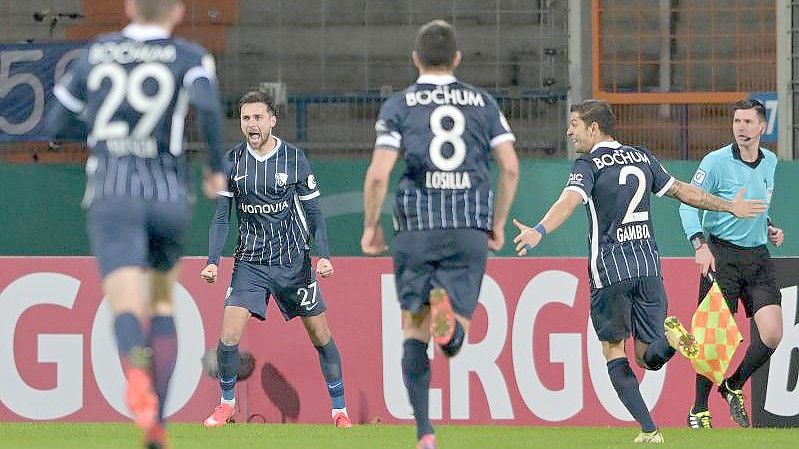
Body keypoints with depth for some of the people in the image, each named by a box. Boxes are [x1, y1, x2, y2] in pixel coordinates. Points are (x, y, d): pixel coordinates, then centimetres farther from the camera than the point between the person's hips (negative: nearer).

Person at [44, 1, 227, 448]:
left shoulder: (97, 53, 13)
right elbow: (207, 104, -17)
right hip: (169, 197, 0)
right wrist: (218, 168, -3)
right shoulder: (190, 58, 5)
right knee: (163, 302, 23)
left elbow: (57, 125, 17)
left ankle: (138, 371, -51)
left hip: (112, 197, 0)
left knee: (128, 310, -16)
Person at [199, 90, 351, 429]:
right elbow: (221, 217, 3)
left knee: (320, 335, 3)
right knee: (229, 336, -12)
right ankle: (227, 404, 8)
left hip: (293, 261, -1)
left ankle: (339, 409, 17)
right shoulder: (232, 161, -1)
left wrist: (323, 255, -13)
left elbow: (314, 214, 0)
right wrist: (213, 261, -9)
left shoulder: (295, 159, -4)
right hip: (249, 261, 1)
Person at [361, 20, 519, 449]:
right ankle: (449, 314, -36)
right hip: (470, 229, 1)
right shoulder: (483, 103, 10)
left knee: (415, 332, 11)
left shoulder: (399, 105, 3)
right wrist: (498, 222, 16)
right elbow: (510, 167, 3)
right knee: (453, 343, 2)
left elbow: (378, 173, -7)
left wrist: (371, 225, 6)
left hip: (417, 227, -1)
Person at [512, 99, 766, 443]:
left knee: (614, 355, 6)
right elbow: (683, 191, 22)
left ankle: (649, 430, -6)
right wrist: (731, 206, 35)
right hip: (649, 266, 5)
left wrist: (539, 231, -39)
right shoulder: (642, 158, 14)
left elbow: (570, 200, -24)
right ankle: (668, 338, -25)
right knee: (648, 358, 10)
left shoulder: (589, 164, -4)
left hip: (609, 269, -5)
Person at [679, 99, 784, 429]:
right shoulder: (717, 161, -9)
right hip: (721, 256, -5)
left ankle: (734, 387, 17)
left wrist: (769, 228, 9)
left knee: (772, 334, -8)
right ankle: (699, 411, 11)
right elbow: (688, 204, -10)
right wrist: (699, 244, -24)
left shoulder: (770, 162, 10)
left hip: (758, 257, 5)